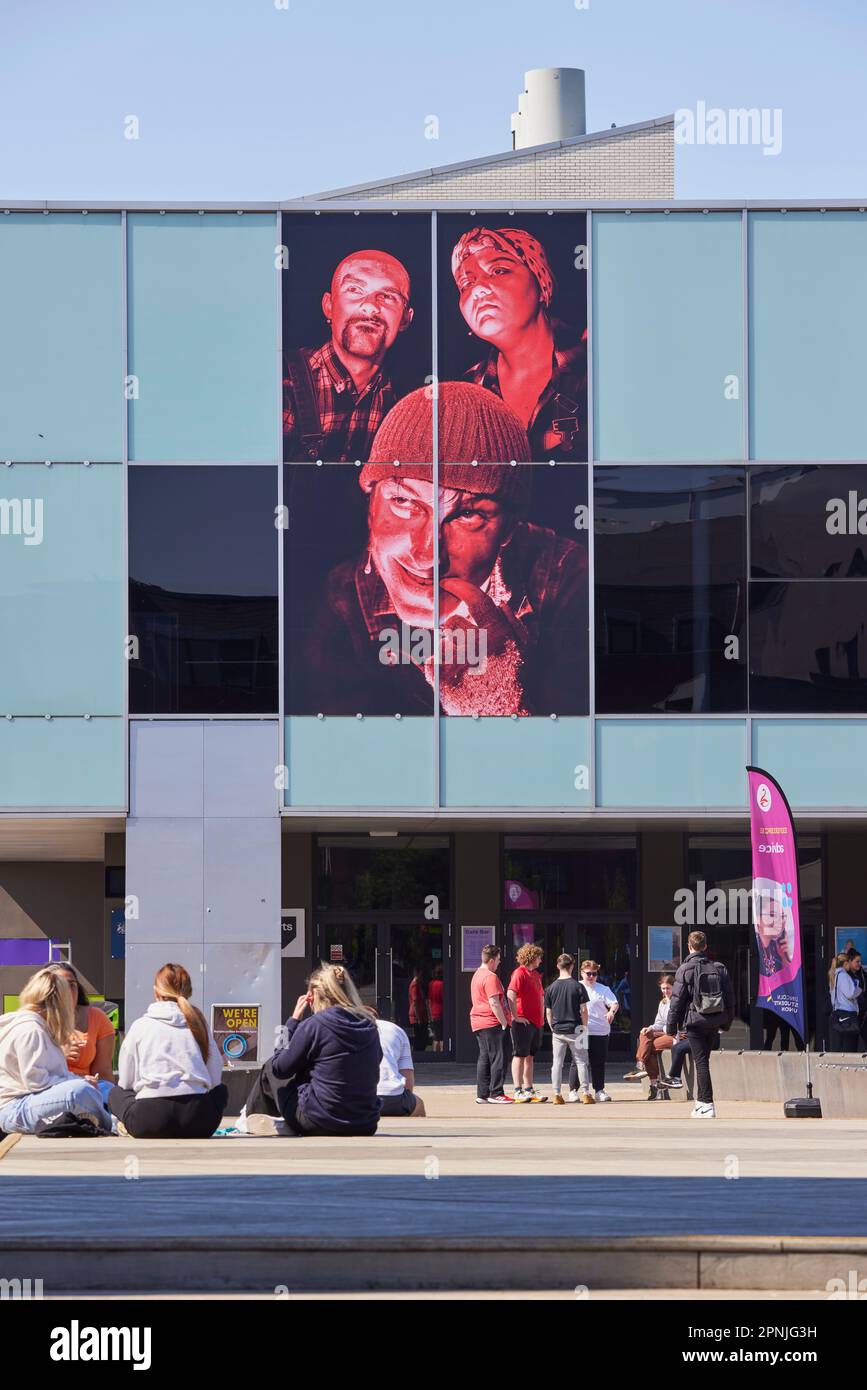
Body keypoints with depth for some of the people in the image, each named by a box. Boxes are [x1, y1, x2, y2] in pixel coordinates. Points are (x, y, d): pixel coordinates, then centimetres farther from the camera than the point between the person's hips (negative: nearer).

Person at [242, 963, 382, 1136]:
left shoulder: (313, 1025, -13)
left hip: (319, 1125, -5)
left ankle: (249, 1118, 44)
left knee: (269, 1070, 22)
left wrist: (293, 1020, 4)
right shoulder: (369, 1025, 0)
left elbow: (280, 1068, -3)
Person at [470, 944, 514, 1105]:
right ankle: (496, 1093, -7)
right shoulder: (491, 977, -13)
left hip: (478, 1023, 10)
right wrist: (504, 1021, -15)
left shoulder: (477, 975, 19)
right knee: (498, 1058, -7)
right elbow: (494, 1003, -20)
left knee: (484, 1058, 10)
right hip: (492, 1023, -10)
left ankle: (482, 1094, 10)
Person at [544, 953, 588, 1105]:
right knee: (581, 1062, 5)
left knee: (557, 1063, 6)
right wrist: (585, 1027, 4)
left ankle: (556, 1094, 3)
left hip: (557, 1030, 2)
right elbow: (583, 1010, -6)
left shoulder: (551, 988, 0)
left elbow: (548, 1012, 4)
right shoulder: (578, 986, -6)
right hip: (575, 1030, -2)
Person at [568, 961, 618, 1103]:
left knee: (598, 1062, 5)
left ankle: (599, 1090, 13)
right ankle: (573, 1090, 4)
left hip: (600, 1032, 2)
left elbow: (614, 1003, 0)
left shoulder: (603, 990, 10)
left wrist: (612, 1011, -22)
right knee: (578, 1061, -2)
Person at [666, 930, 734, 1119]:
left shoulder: (685, 969, -8)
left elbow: (677, 999, -8)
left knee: (701, 1062, -3)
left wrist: (671, 1026, -1)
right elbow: (730, 997, 11)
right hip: (716, 1022, 5)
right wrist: (726, 1023, 21)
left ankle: (707, 1105, -8)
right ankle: (702, 1101, 23)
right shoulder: (719, 968, 6)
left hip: (696, 1021, -5)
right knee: (704, 1060, 18)